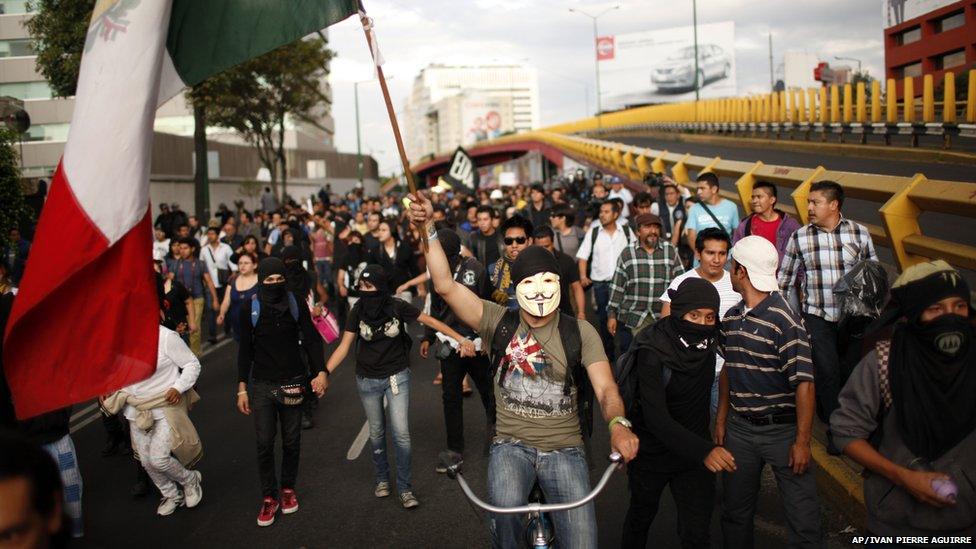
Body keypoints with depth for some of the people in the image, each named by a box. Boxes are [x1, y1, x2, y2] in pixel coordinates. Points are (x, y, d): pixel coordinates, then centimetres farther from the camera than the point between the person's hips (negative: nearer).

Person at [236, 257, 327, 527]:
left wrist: (321, 371, -14)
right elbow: (245, 350, 3)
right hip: (261, 385, 0)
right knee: (264, 444, 0)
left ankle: (288, 488, 30)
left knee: (291, 442, 11)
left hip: (292, 383, 1)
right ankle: (269, 497, 13)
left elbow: (311, 339, -1)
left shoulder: (296, 304, -3)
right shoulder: (250, 309, -3)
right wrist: (242, 388, 1)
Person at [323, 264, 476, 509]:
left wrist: (461, 339, -16)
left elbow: (431, 321, -11)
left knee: (401, 433, -6)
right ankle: (382, 478, 35)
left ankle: (405, 488, 8)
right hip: (368, 380, 2)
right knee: (376, 432, 15)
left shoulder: (397, 307, -15)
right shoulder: (358, 311, -10)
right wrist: (325, 372, -18)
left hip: (397, 377, -2)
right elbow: (344, 346, -8)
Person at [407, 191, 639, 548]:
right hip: (511, 445, 0)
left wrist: (618, 424, -33)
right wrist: (428, 229, -19)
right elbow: (445, 285, -9)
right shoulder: (499, 322, 0)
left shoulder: (580, 332, -1)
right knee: (505, 509, -31)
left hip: (564, 449, 1)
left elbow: (606, 388, -11)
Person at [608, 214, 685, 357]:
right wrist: (611, 315, 1)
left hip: (663, 317, 1)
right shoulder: (627, 253, 1)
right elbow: (617, 286, 3)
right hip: (632, 317, -1)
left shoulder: (670, 251, 2)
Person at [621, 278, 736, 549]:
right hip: (653, 451, -3)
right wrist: (704, 450, -48)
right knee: (641, 515, 21)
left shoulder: (709, 340, -12)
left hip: (696, 449, 3)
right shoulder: (652, 351, -28)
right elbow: (656, 417, -36)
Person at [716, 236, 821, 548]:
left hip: (782, 429, -6)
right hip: (740, 427, 6)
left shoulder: (784, 321, -18)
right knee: (735, 512, 17)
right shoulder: (731, 318, 5)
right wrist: (721, 419, 14)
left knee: (803, 519, 1)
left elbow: (804, 383, -18)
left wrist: (802, 441, -18)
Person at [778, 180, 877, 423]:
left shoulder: (860, 233, -2)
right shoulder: (799, 237, -2)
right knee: (827, 371, -5)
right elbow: (785, 279, 5)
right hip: (816, 316, -1)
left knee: (852, 370, 9)